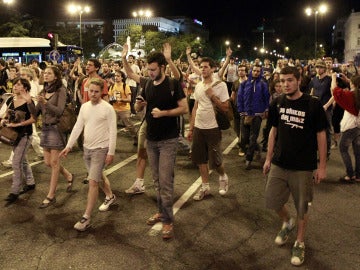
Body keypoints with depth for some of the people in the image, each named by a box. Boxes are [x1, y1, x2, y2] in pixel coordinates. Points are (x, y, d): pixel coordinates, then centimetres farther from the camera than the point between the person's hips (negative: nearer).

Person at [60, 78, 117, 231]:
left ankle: (86, 218, -3)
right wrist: (68, 146, 2)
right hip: (87, 148, 7)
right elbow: (77, 127, 7)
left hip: (101, 149, -7)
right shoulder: (84, 107, 6)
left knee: (93, 181, -10)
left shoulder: (108, 108, -12)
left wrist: (111, 152, -16)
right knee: (98, 176, 23)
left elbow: (112, 132, -13)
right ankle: (110, 197, 47)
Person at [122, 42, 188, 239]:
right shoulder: (147, 84, 4)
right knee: (157, 180, 14)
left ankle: (168, 221, 2)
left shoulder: (173, 84, -10)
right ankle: (161, 211, 27)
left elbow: (184, 108, -10)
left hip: (168, 140, -5)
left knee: (165, 181, -7)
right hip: (151, 139, 6)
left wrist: (163, 112, -21)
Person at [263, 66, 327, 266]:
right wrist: (268, 158, 10)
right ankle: (287, 222, 43)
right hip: (279, 164, 4)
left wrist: (322, 165, -6)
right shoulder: (277, 104, -1)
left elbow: (321, 135, -7)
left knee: (302, 207, 9)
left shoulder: (313, 105, -12)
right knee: (272, 201, 12)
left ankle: (300, 242, 30)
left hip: (303, 166, -4)